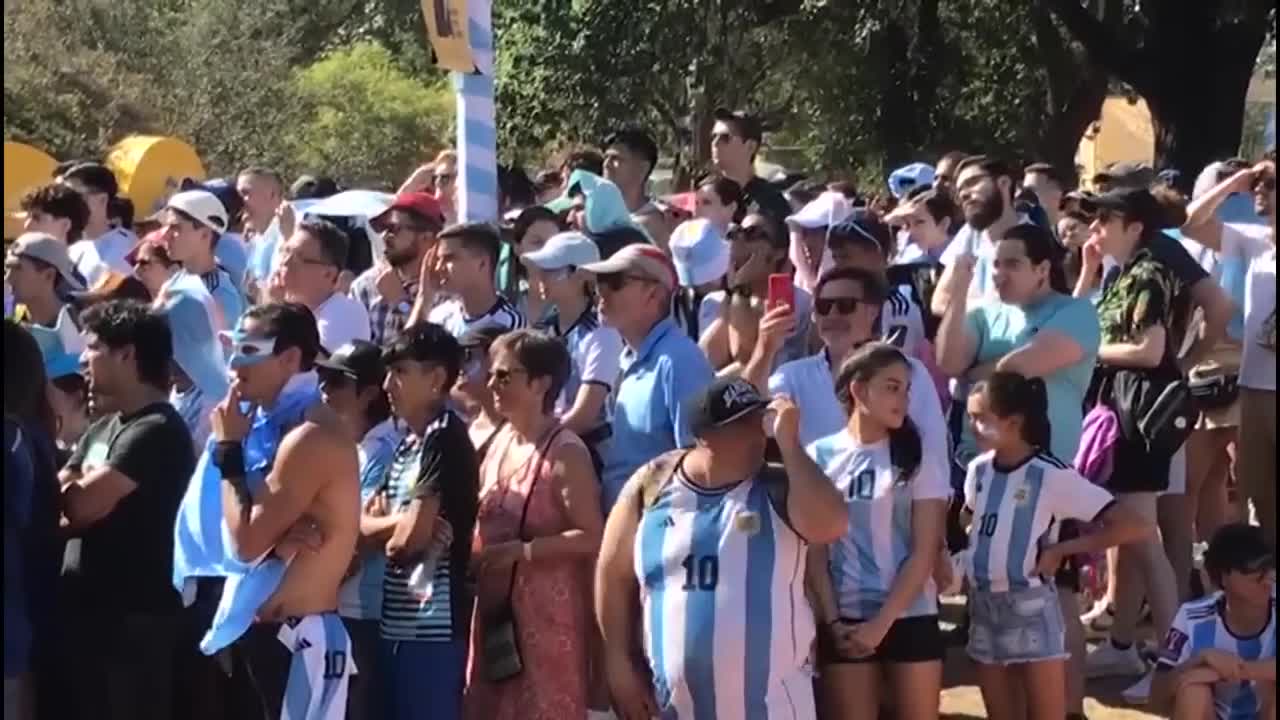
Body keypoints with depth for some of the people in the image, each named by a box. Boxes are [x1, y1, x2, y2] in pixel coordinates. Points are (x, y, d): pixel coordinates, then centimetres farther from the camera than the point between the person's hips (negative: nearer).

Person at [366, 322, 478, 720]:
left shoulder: (445, 439, -11)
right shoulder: (409, 443, 17)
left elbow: (412, 535, -17)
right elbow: (372, 520, 12)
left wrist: (376, 528, 3)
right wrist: (393, 532, -8)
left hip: (433, 621, -9)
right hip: (400, 620, 9)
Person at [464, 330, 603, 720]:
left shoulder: (564, 453, -14)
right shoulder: (499, 444, 11)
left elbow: (592, 537, -20)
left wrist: (520, 551, -21)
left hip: (547, 612, -8)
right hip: (496, 608, 8)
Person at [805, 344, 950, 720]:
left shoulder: (917, 458, 2)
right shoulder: (820, 457, 2)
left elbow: (924, 553, -3)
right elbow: (814, 552, 2)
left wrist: (881, 623, -10)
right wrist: (833, 621, -8)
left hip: (909, 618, 0)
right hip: (844, 622, 0)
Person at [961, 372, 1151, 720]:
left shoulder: (1052, 475, -14)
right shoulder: (979, 470, 4)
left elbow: (1134, 526, -18)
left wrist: (1061, 550, -14)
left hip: (1031, 609, -6)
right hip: (984, 608, 6)